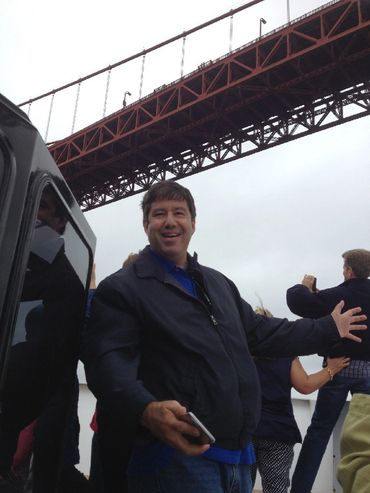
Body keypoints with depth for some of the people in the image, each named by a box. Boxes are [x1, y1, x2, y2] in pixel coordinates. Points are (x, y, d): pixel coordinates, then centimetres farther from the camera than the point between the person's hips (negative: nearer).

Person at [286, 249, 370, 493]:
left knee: (319, 429, 3)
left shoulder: (340, 295, -11)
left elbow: (298, 302, -16)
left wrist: (304, 287, 5)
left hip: (341, 367, -4)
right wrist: (317, 293, 18)